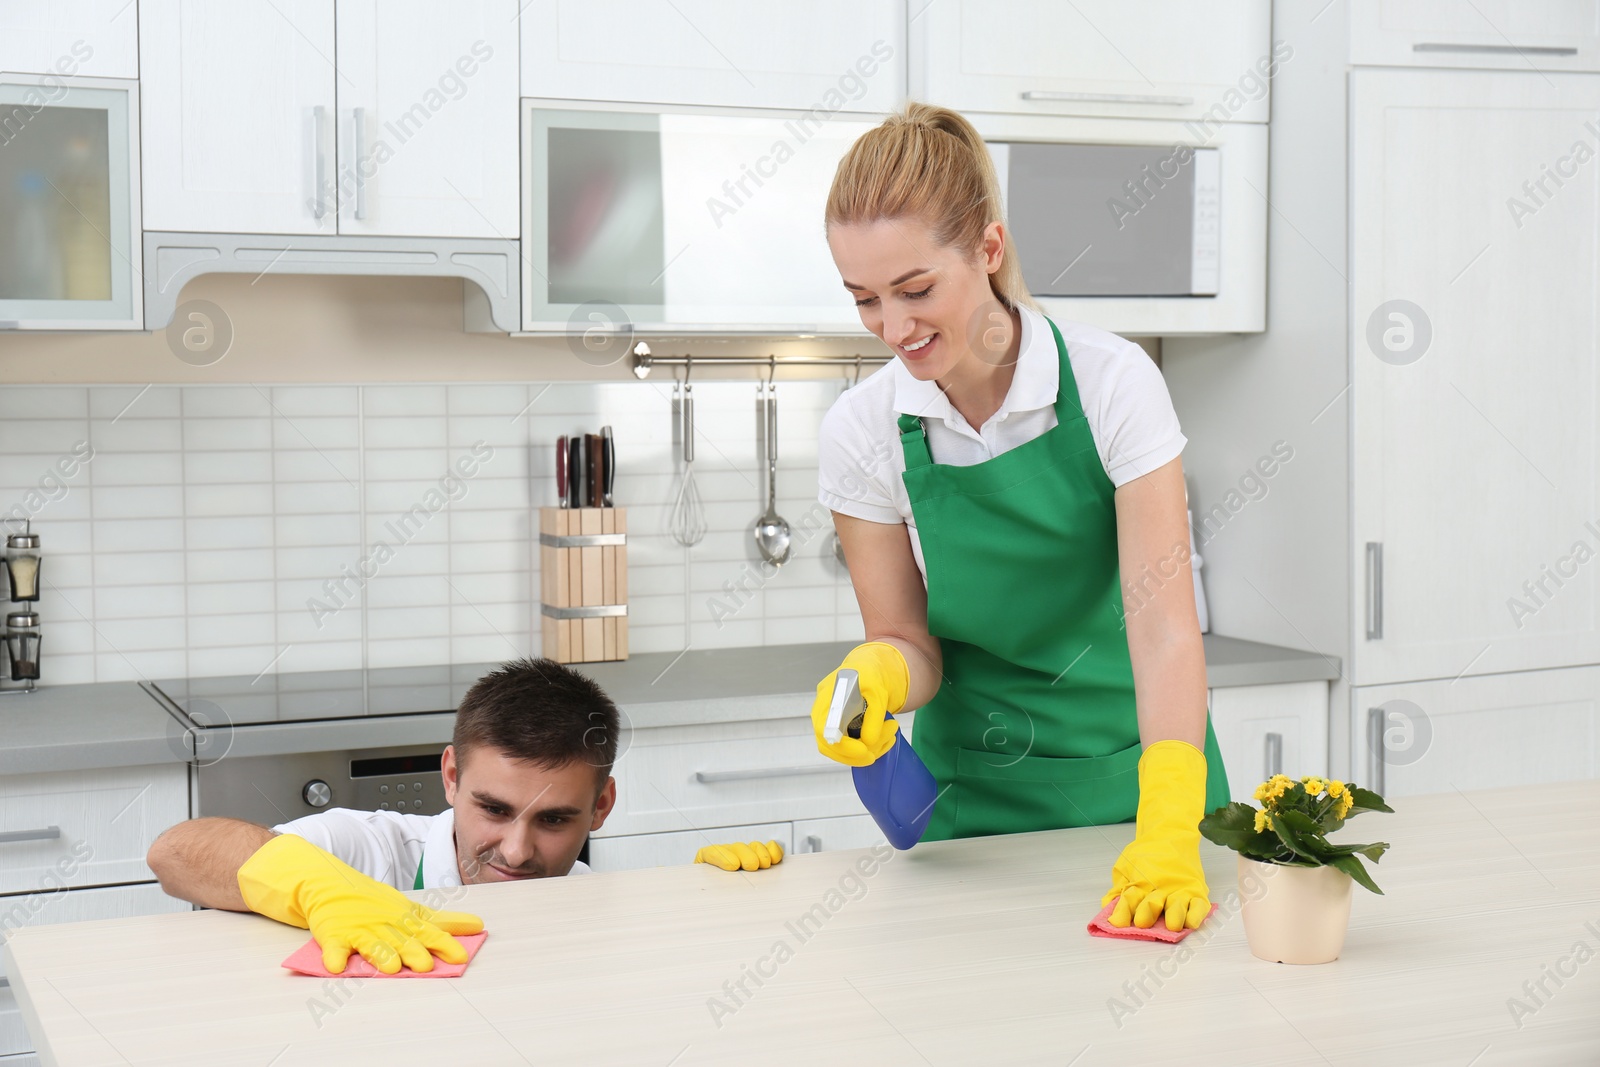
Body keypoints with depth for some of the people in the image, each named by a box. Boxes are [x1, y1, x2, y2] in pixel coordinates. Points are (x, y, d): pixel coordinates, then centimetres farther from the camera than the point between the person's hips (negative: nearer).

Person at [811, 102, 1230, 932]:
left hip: (1135, 764, -1)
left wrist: (1169, 832, -35)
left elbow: (1163, 623, -23)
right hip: (973, 794, 2)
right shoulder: (860, 432, -10)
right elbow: (908, 642, -3)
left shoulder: (1112, 381, -18)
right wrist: (874, 676, -27)